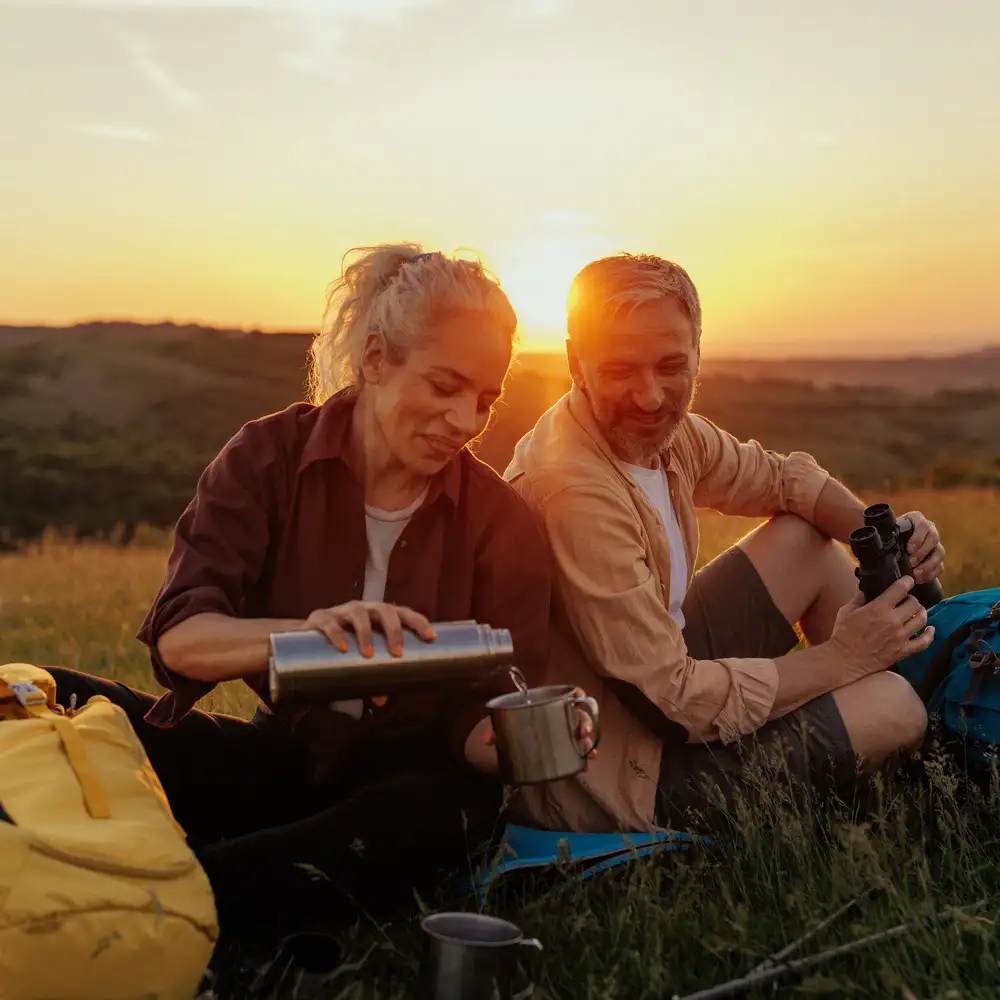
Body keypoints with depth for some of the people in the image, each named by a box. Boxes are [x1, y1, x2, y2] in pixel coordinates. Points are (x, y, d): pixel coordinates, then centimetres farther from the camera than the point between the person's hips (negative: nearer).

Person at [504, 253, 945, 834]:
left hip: (664, 677, 9)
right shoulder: (576, 497, -32)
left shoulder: (664, 430, -5)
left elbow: (781, 477, 13)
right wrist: (839, 658, -18)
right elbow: (676, 699, -28)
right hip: (618, 777, -9)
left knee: (810, 537, 7)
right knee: (891, 707, -17)